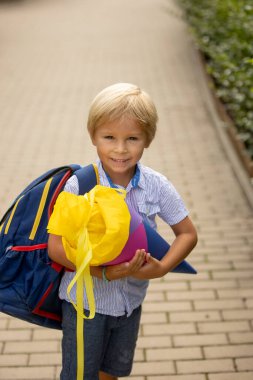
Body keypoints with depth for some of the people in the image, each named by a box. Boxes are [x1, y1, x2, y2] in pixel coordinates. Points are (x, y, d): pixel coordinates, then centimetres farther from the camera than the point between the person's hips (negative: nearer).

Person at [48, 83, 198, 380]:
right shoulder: (79, 185, -23)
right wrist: (105, 272, -31)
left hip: (131, 299, 3)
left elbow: (187, 234, -4)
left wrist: (161, 268, -21)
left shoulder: (157, 186, -14)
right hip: (85, 299, -3)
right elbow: (56, 247, -21)